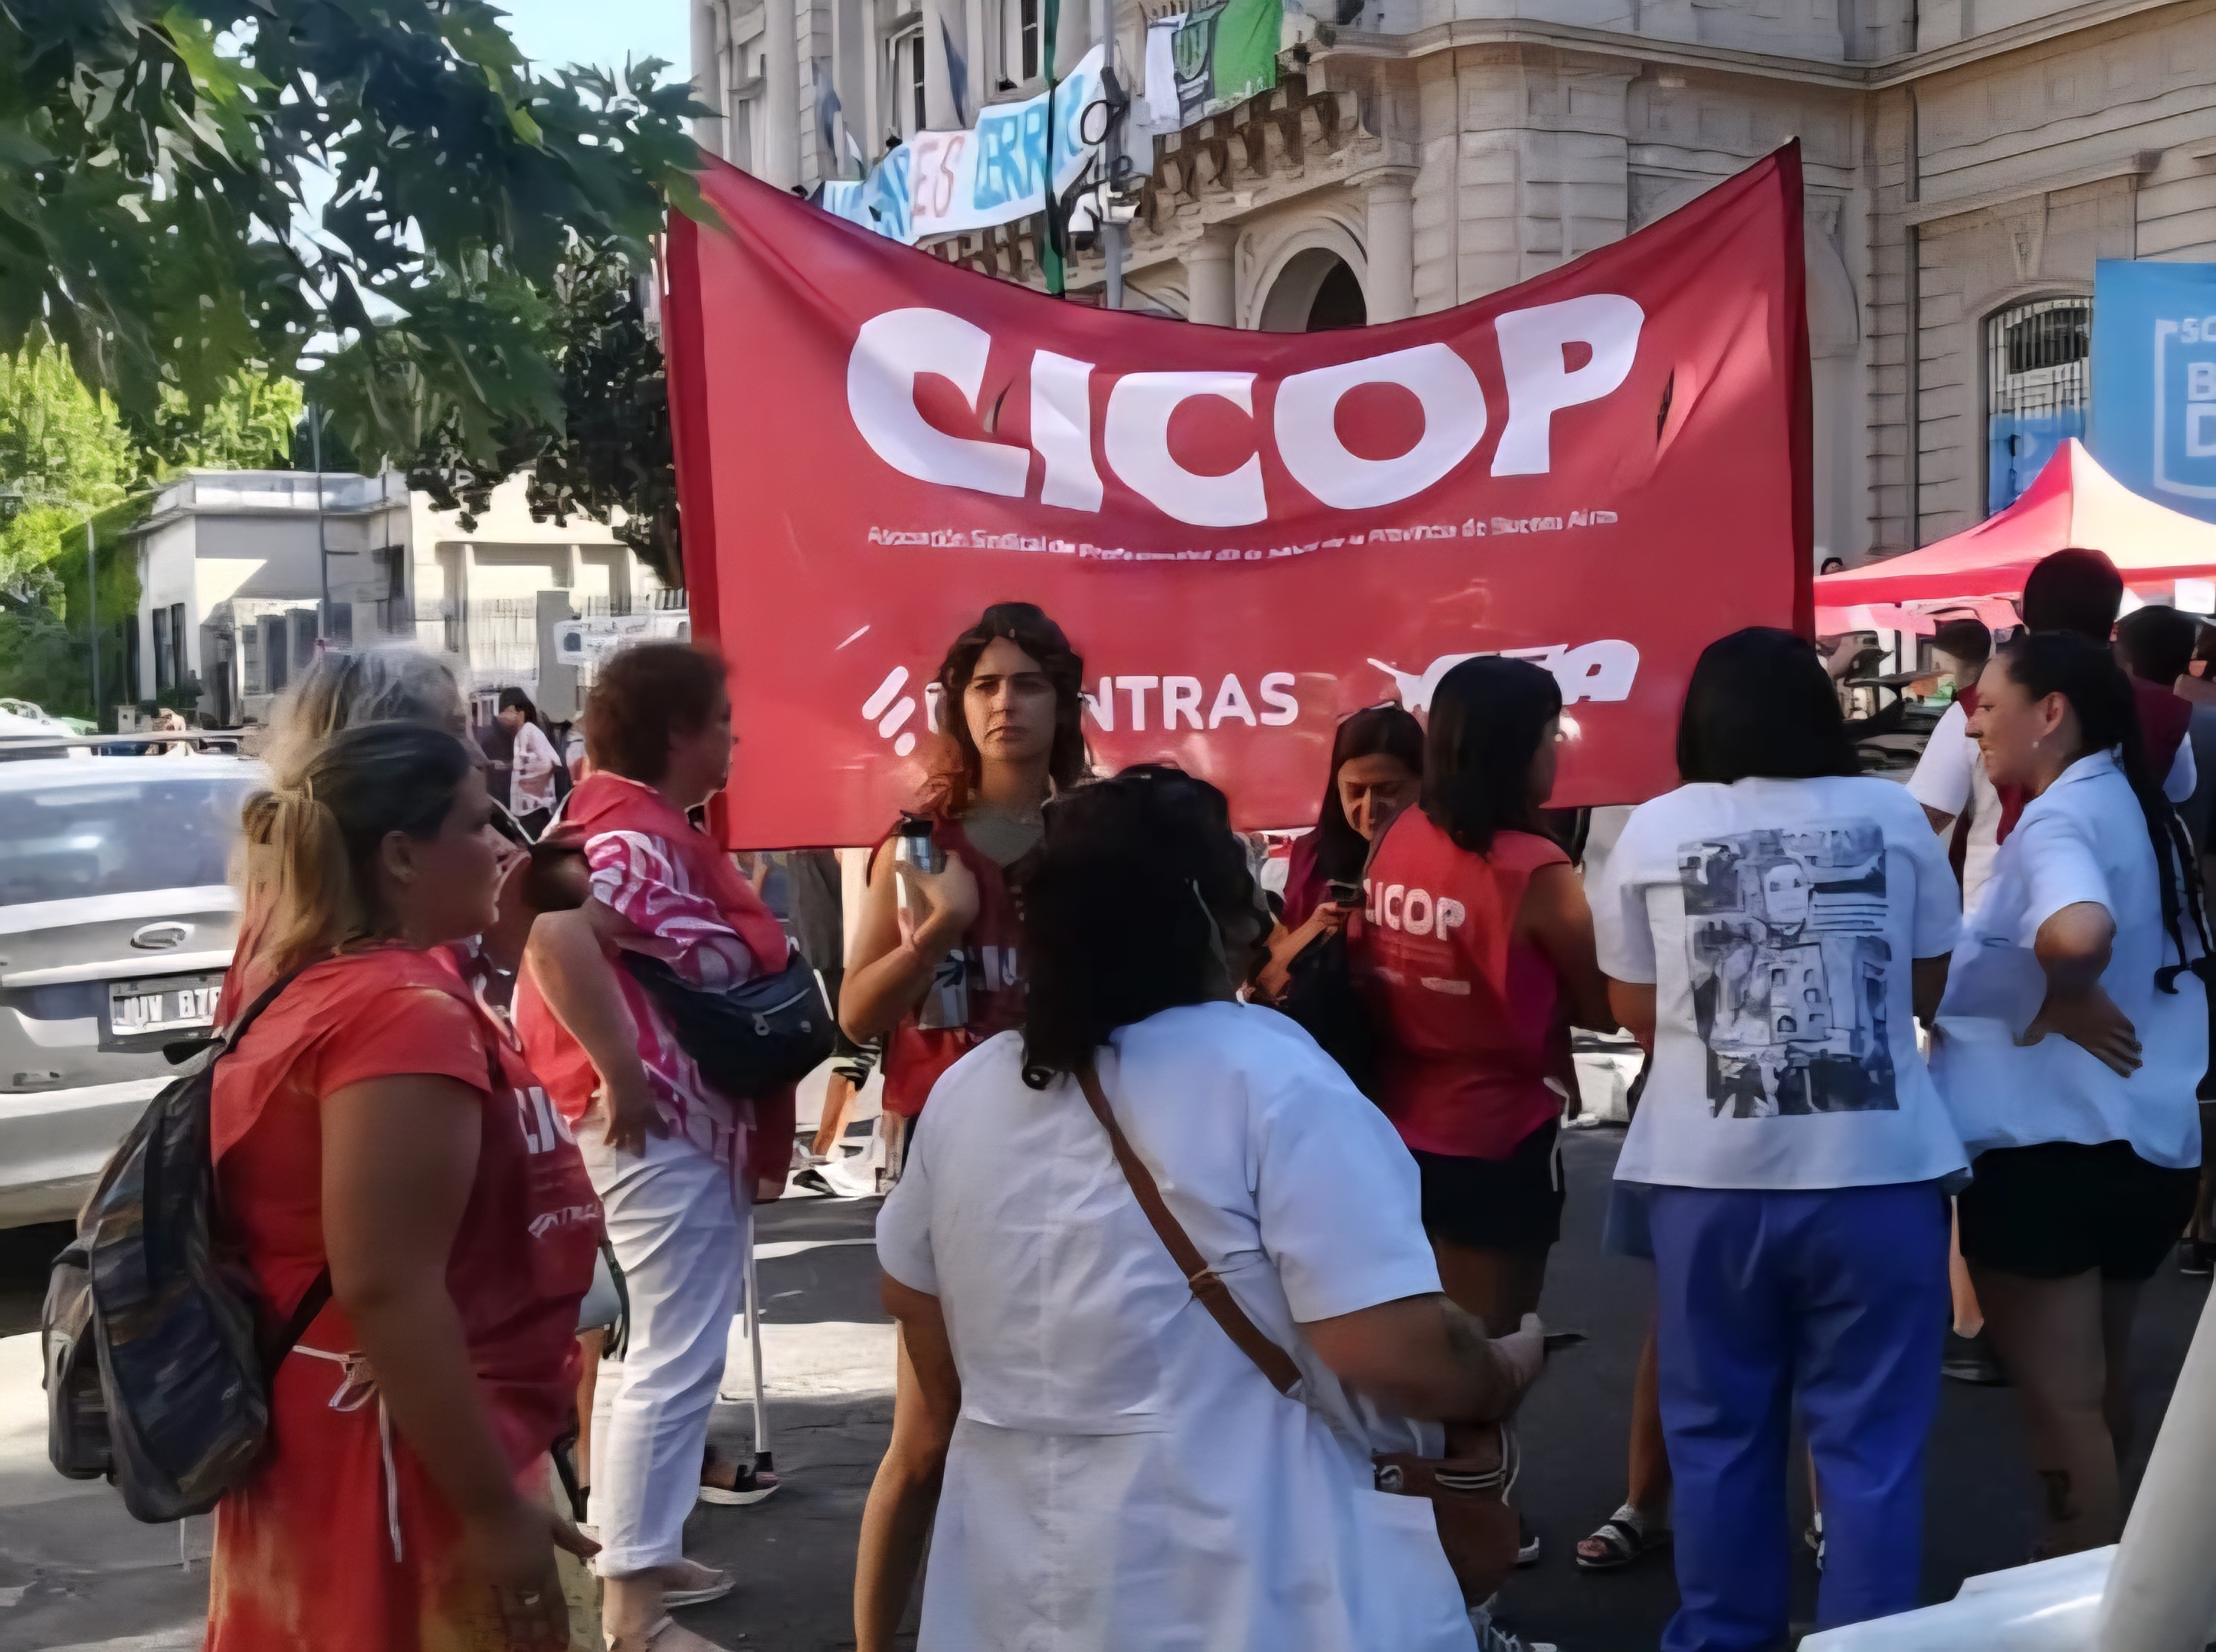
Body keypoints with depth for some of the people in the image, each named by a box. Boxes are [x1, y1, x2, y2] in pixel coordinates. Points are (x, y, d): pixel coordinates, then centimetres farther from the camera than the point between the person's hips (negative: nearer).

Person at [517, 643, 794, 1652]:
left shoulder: (648, 828, 13)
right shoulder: (641, 836, -19)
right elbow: (555, 935, -36)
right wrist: (620, 1076, -30)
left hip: (689, 1130, 11)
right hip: (660, 1133, -11)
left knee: (671, 1355, 19)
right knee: (675, 1363, -5)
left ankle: (643, 1552, 30)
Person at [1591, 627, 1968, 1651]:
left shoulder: (1652, 832, 1)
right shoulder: (1894, 818, 1)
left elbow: (1634, 1011, 8)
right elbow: (1930, 989, 10)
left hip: (1710, 1175, 1)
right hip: (1877, 1170, 0)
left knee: (1719, 1432, 13)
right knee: (1869, 1437, 7)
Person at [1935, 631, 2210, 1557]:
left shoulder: (2056, 821, -17)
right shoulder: (2138, 810, 11)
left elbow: (2078, 932, -39)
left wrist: (2065, 1000, -21)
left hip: (2048, 1144, -9)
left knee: (2058, 1402, 3)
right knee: (2099, 1385, 25)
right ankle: (2095, 1569, 40)